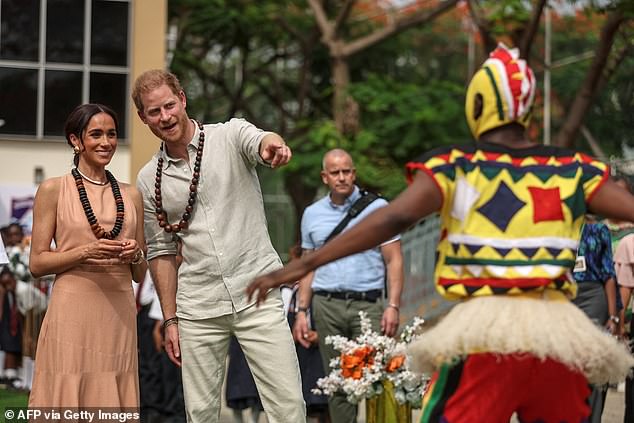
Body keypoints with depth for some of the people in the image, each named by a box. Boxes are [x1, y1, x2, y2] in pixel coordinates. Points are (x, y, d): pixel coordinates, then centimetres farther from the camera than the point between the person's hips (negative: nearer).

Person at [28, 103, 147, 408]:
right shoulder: (53, 190, 3)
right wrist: (85, 252, -14)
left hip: (120, 312, 3)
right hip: (72, 312, -3)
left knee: (113, 399, 2)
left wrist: (135, 255, -3)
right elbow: (37, 263, 0)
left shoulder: (131, 195, 14)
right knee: (67, 396, -4)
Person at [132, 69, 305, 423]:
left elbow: (259, 140, -25)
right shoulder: (150, 180, 8)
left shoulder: (230, 136, -1)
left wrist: (272, 145, -50)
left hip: (256, 295, -3)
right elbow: (161, 252, 13)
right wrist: (171, 320, 7)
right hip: (198, 309, 3)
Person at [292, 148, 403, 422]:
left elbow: (394, 260, 2)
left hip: (367, 304, -3)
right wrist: (301, 311, 10)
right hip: (327, 306, 3)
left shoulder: (377, 208, 4)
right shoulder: (312, 214, 14)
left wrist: (393, 306, -9)